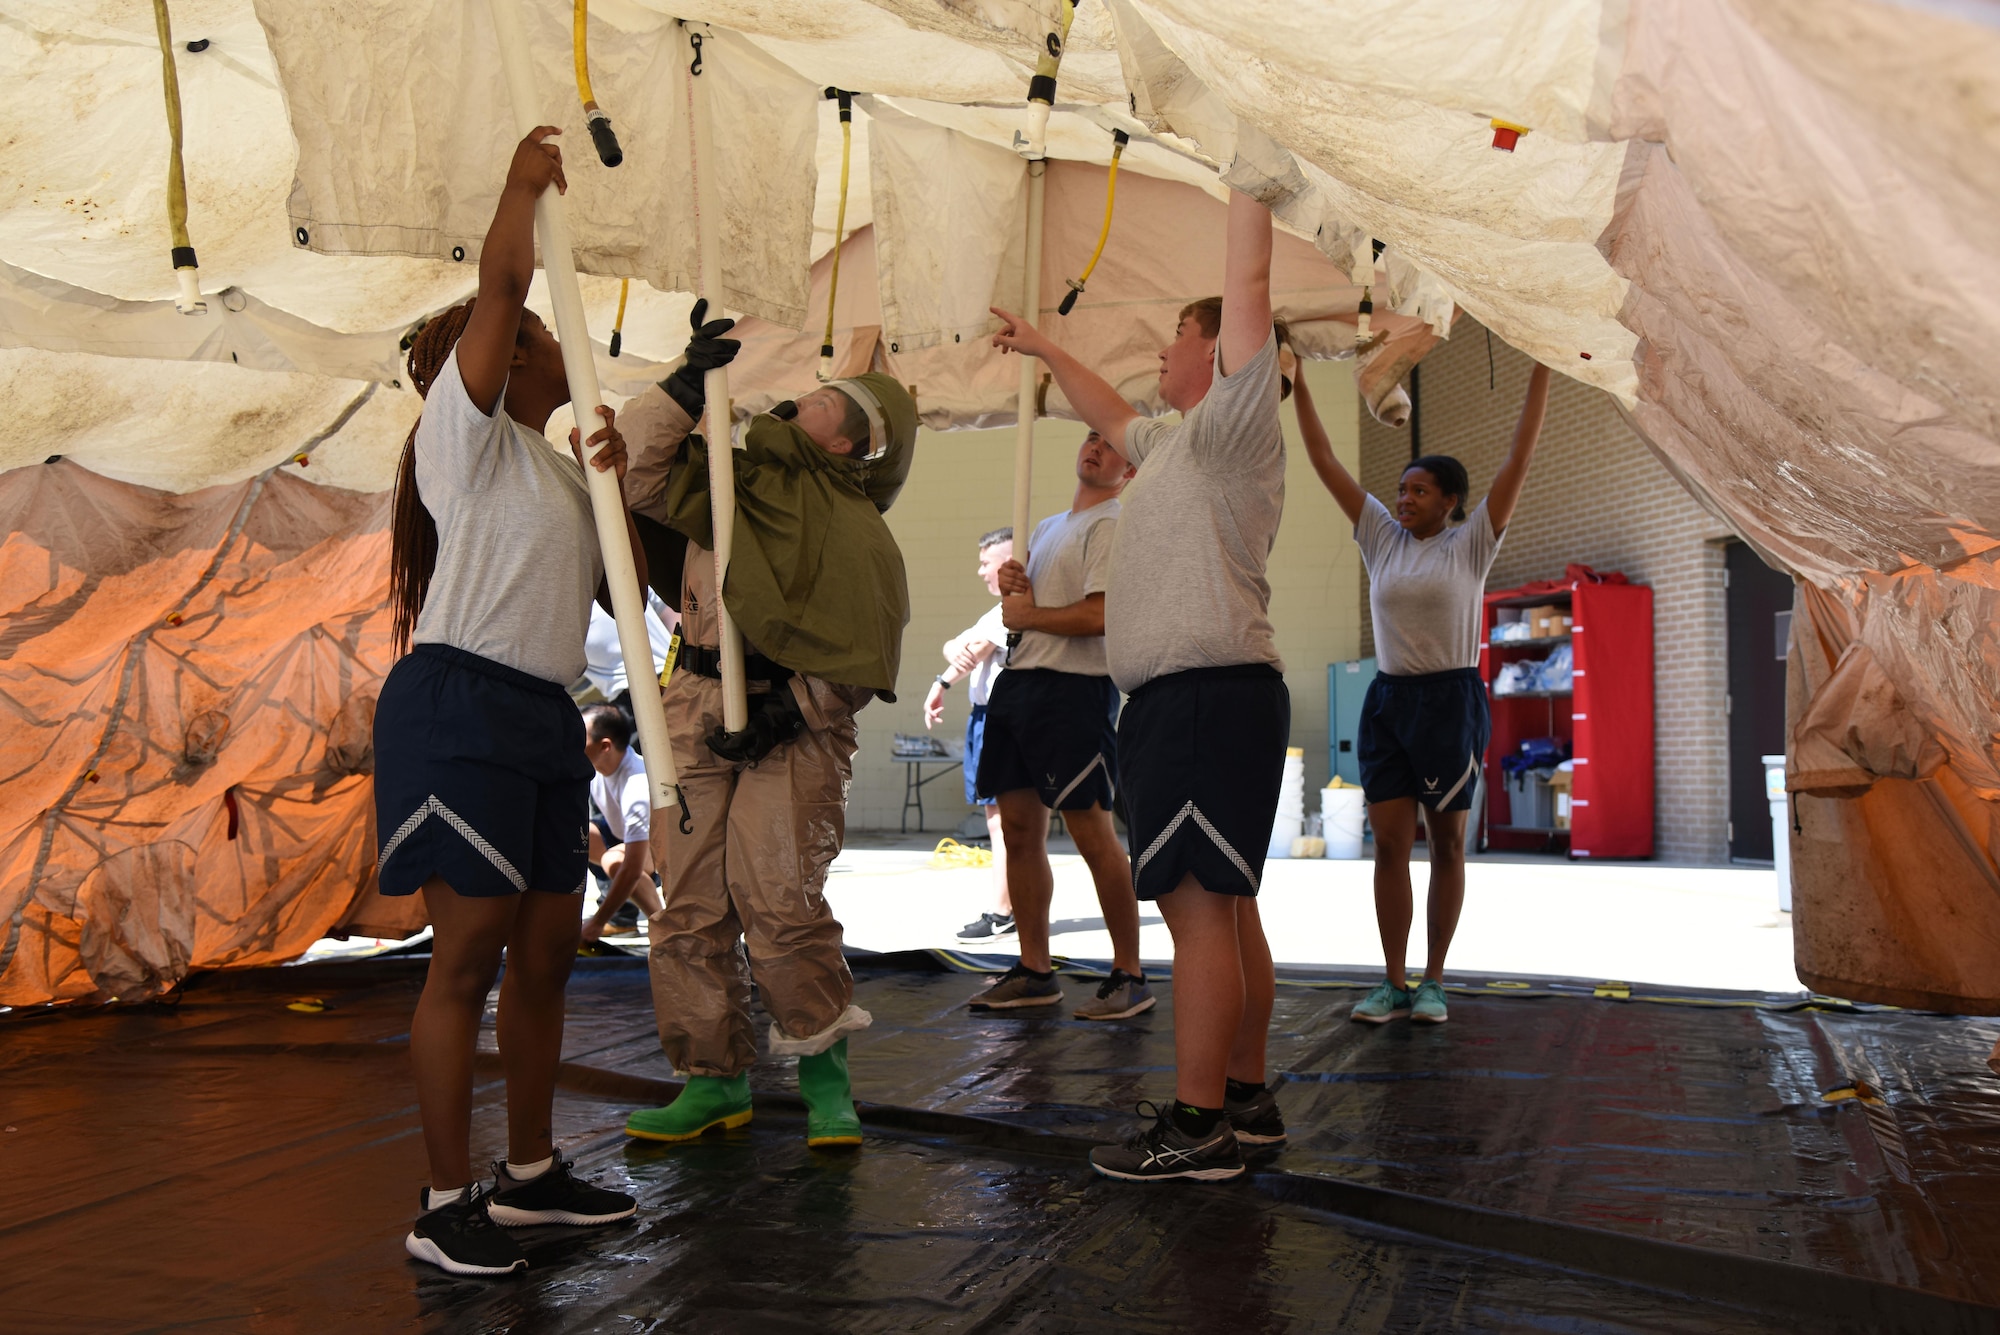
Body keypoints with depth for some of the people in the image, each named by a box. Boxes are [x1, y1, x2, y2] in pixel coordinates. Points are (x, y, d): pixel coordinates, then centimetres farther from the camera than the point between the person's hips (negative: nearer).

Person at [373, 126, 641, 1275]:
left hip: (543, 715, 9)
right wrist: (525, 182, 0)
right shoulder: (465, 429, -1)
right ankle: (446, 1206, 0)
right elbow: (501, 286, -13)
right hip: (459, 705, -8)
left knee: (547, 949, 10)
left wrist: (617, 480, 6)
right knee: (471, 951, -8)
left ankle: (531, 1173, 22)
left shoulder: (557, 463, 22)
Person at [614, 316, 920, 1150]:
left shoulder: (854, 528, 0)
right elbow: (633, 464, 15)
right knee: (690, 901, 3)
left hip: (793, 723, -5)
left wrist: (788, 709, -16)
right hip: (697, 707, 5)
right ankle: (714, 1081, 13)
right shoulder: (720, 478, 17)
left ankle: (824, 1072, 4)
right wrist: (686, 384, 9)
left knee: (778, 899, -14)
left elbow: (864, 660, -7)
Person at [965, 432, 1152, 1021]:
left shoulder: (1111, 526, -5)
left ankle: (1129, 976, 2)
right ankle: (1034, 971, 17)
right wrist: (1012, 589, 5)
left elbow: (1099, 617, -18)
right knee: (1020, 829, 8)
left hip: (1072, 686, -9)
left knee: (1092, 833, -8)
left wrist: (1024, 613, -5)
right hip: (1016, 683, 9)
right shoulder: (1046, 528, 23)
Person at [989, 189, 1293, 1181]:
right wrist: (1042, 350, 48)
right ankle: (1245, 1098, 21)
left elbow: (1250, 285, -12)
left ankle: (1196, 1126, -9)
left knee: (1199, 902, -11)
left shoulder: (1231, 425, -4)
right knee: (1224, 905, 13)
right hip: (1182, 697, 10)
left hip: (1210, 692, -10)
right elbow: (1111, 415, 42)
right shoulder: (1175, 442, 23)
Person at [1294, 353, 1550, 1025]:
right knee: (1389, 843, 0)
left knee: (1446, 843, 5)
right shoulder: (1382, 538, 8)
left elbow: (1520, 457, -4)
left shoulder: (1470, 543, -1)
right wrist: (1296, 385, 6)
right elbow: (1325, 462, 8)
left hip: (1450, 699, -3)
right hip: (1386, 699, 3)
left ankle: (1433, 980, 13)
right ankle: (1393, 982, 5)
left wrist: (1541, 373, -6)